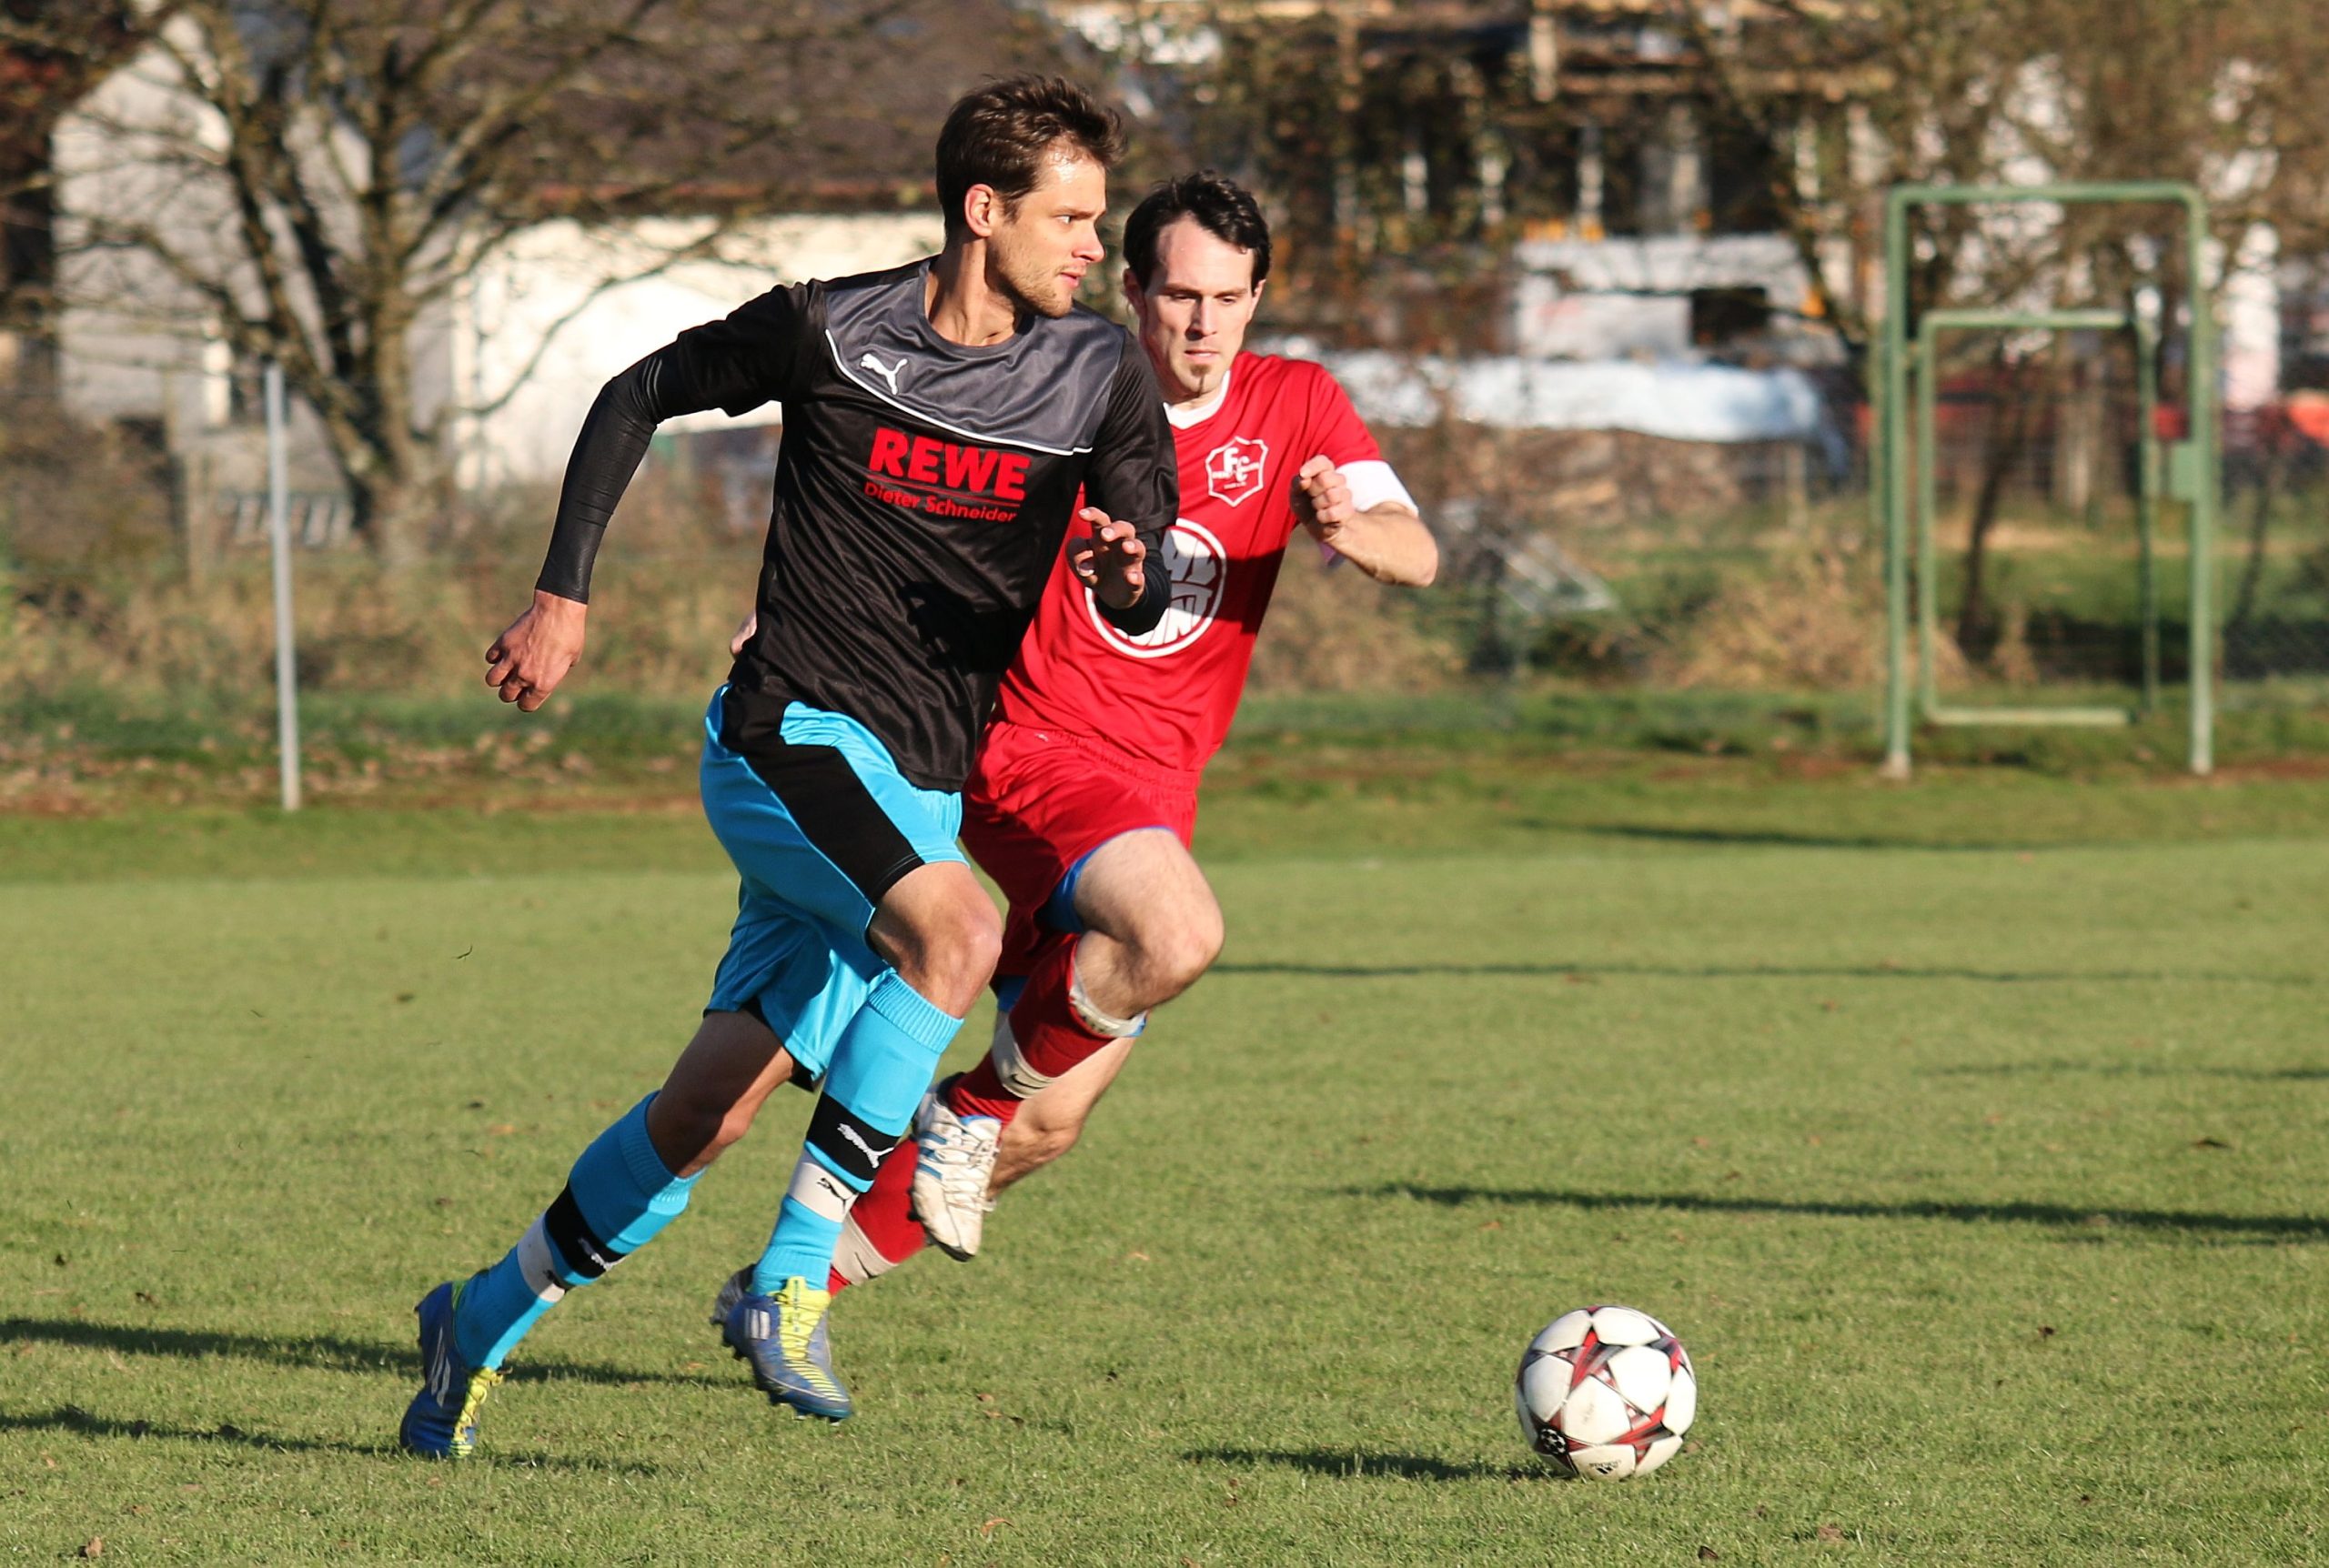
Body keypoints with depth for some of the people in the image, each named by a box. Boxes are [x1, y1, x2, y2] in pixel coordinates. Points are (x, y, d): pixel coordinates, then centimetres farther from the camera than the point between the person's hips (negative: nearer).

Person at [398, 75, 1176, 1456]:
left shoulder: (1101, 375, 1)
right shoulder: (830, 330, -7)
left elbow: (1150, 610, 2)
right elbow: (637, 401, 9)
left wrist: (1132, 576, -22)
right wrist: (564, 599, 6)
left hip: (920, 792, 5)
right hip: (790, 734, -5)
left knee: (712, 1111, 4)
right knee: (960, 932, -32)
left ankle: (484, 1320, 24)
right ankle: (790, 1281, -27)